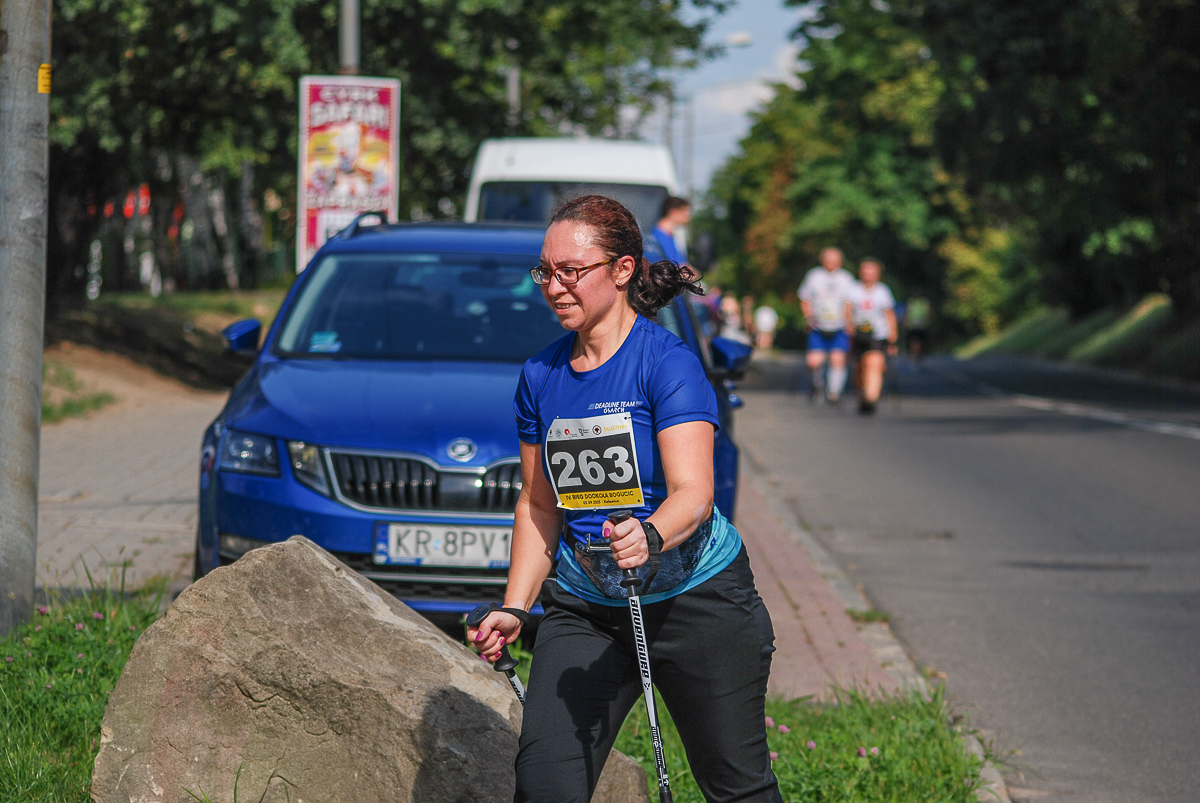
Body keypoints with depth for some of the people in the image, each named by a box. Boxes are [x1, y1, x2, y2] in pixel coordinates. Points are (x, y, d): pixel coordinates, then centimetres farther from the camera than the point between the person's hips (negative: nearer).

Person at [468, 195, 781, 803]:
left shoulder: (667, 361, -13)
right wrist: (513, 608, 3)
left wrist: (648, 535, -44)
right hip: (584, 608, 4)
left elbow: (693, 494, -23)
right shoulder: (540, 377, 5)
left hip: (695, 597, -4)